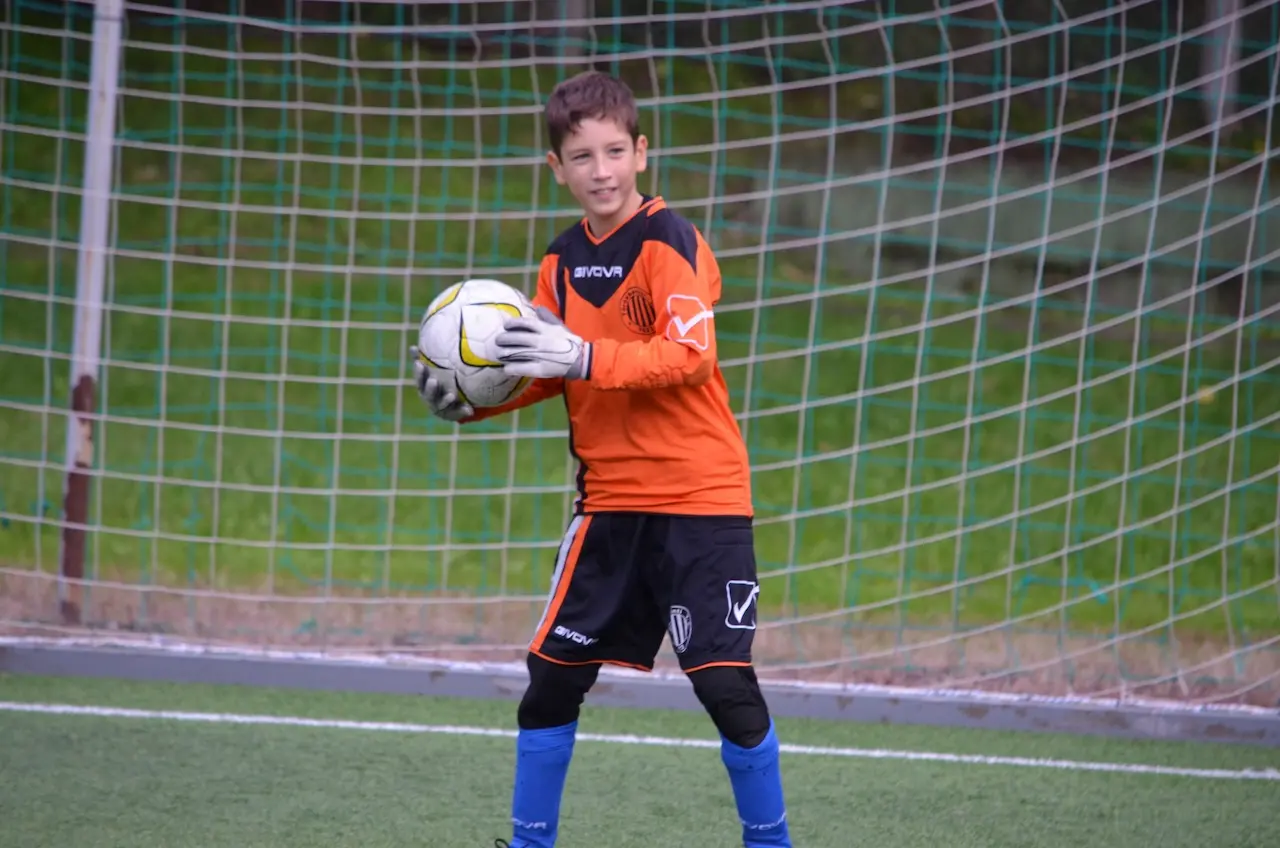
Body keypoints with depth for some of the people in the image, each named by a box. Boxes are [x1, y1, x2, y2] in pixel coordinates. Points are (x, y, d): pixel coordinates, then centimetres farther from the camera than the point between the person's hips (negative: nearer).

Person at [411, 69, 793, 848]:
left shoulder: (668, 242, -12)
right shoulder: (563, 260, 8)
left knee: (725, 683, -8)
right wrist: (474, 399, -2)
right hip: (611, 499, 6)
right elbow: (547, 370, 15)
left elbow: (690, 355, -24)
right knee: (553, 674, 6)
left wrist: (584, 357, -33)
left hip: (700, 497, -6)